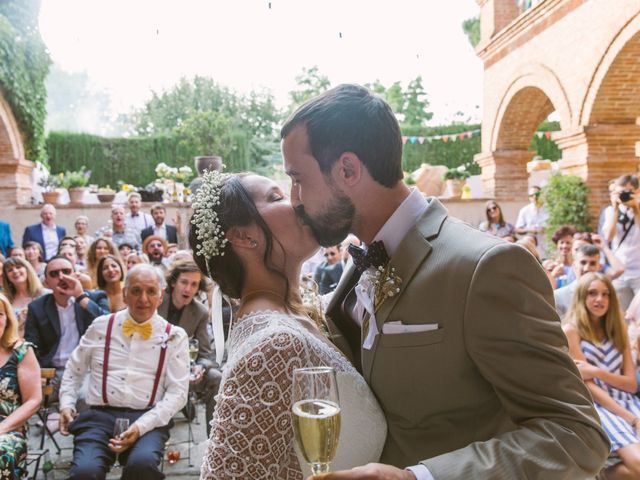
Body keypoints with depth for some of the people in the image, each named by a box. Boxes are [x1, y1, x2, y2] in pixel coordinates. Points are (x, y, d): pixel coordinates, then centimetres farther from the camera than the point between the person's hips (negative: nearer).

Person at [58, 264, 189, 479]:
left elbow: (177, 393, -1)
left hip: (148, 418, -1)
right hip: (99, 415, 1)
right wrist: (66, 405, 6)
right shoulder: (100, 326, 11)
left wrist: (141, 427, -13)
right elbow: (74, 371, 22)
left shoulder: (174, 336, 5)